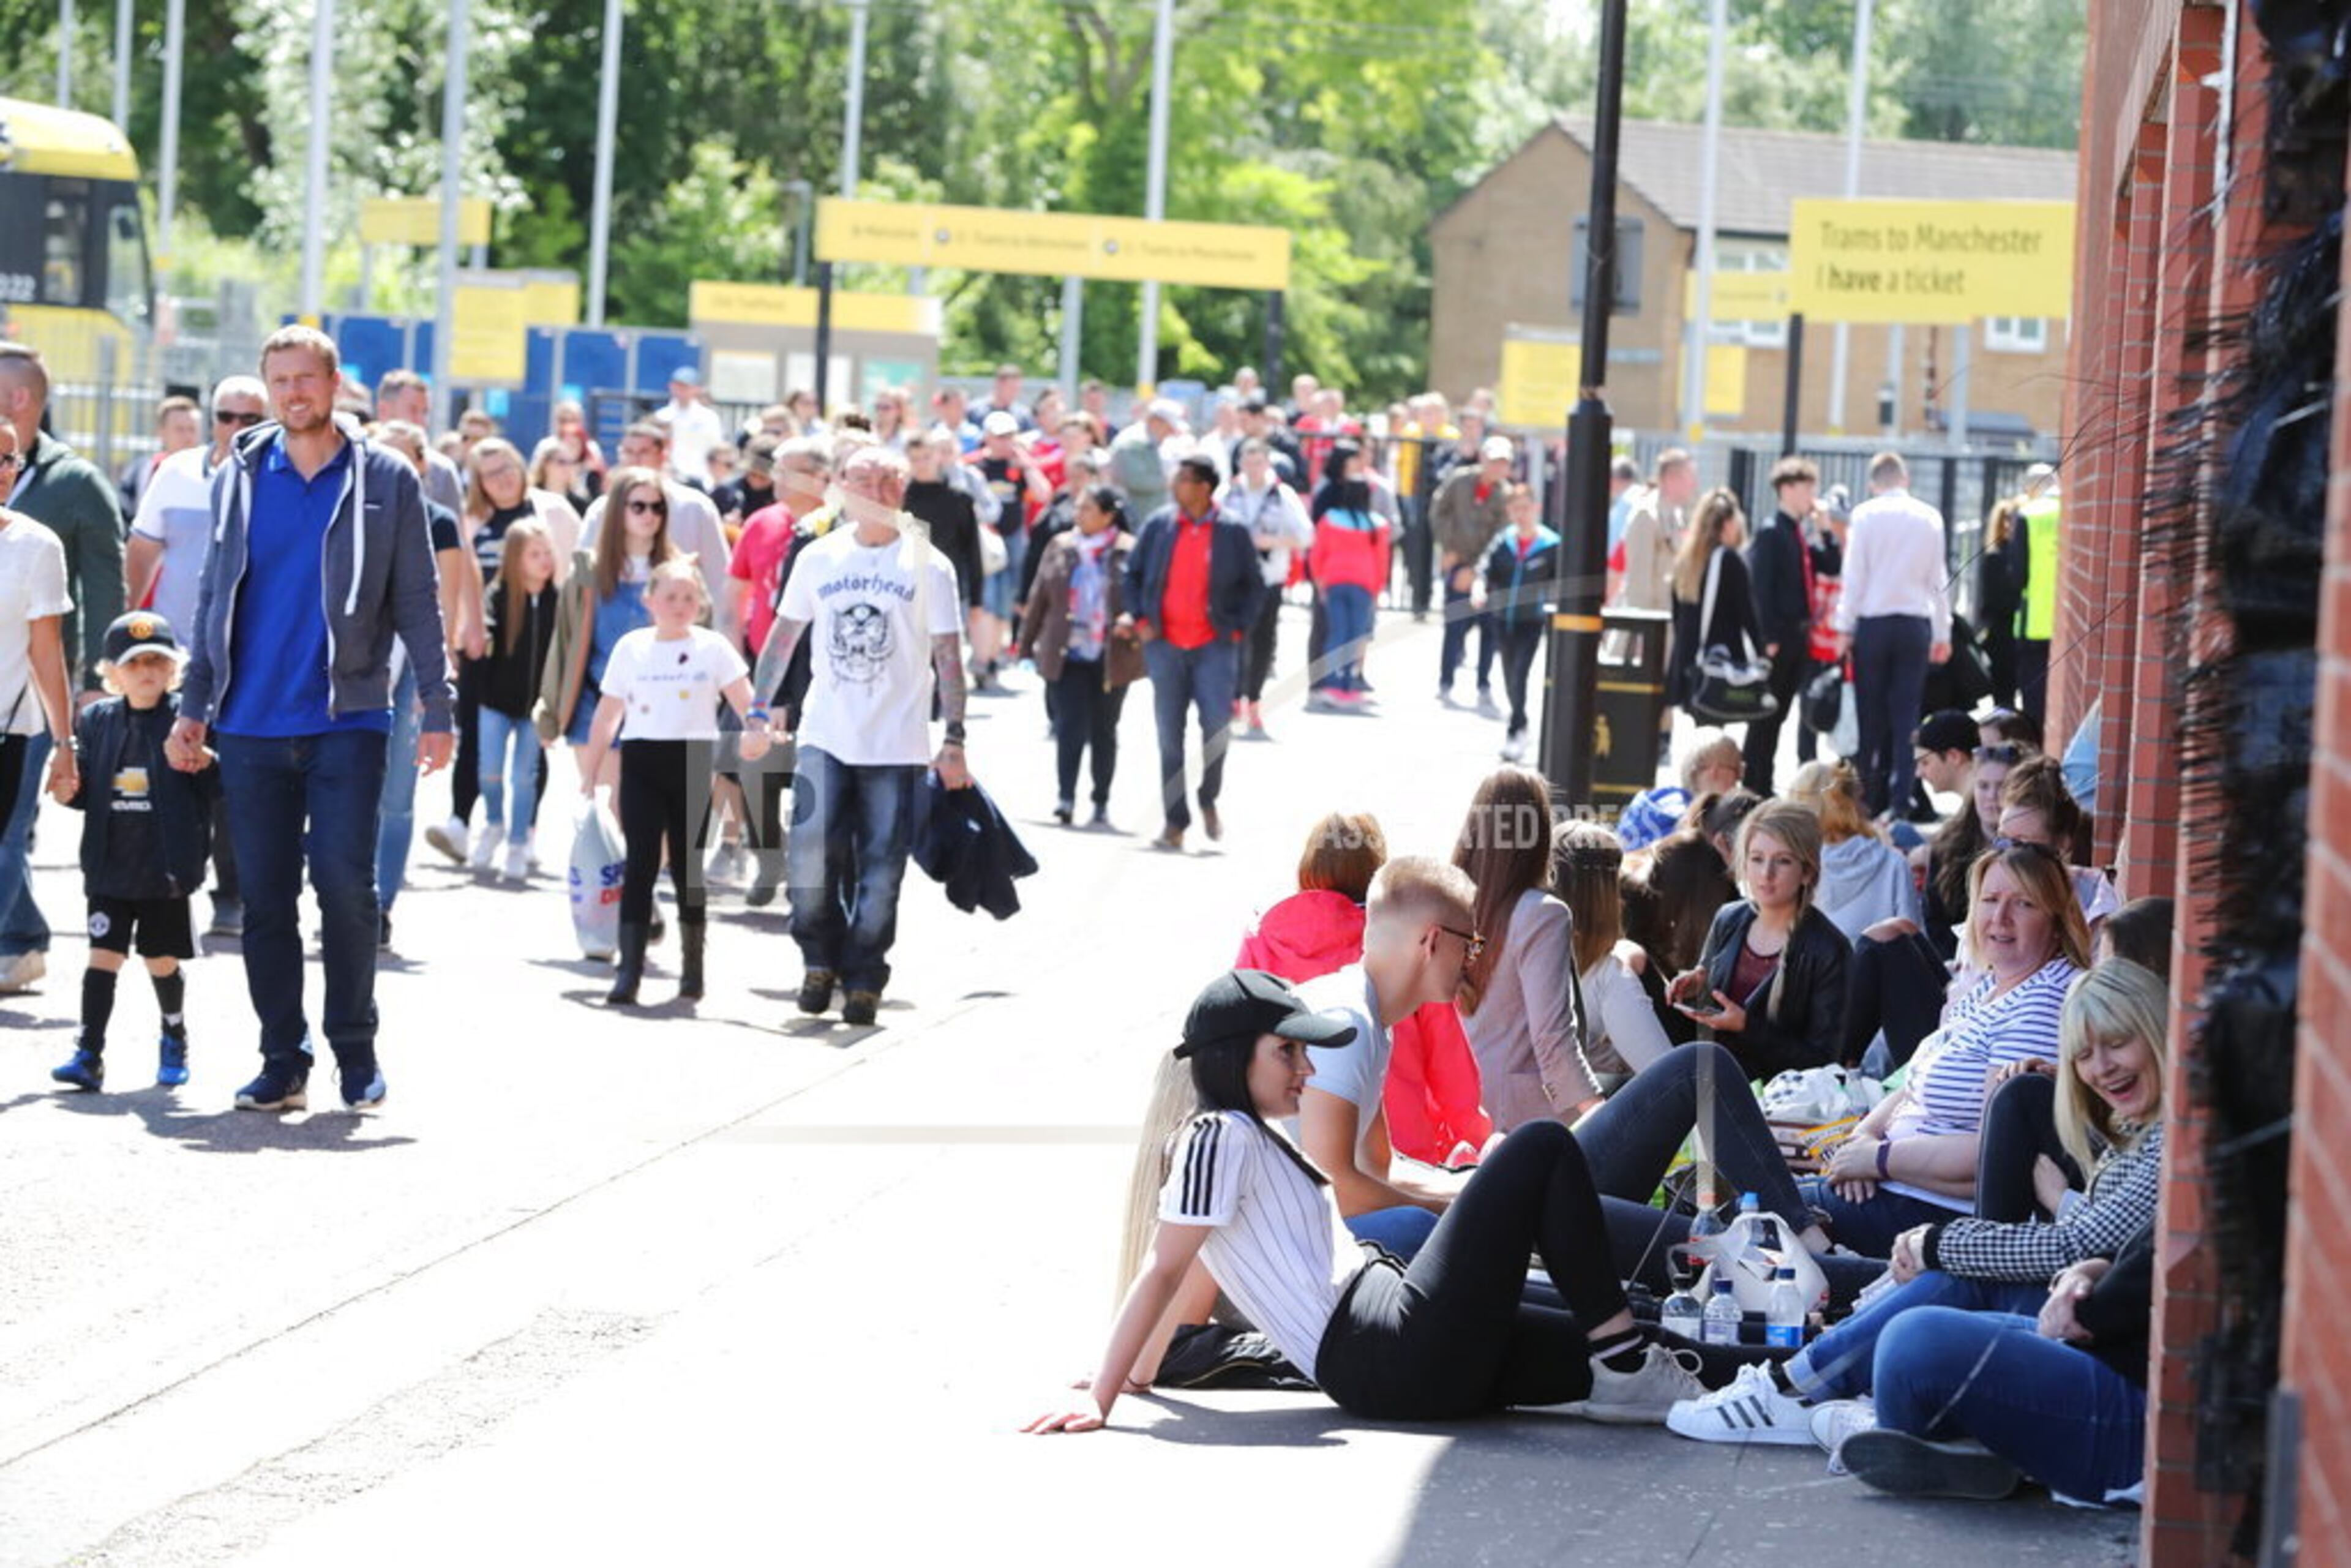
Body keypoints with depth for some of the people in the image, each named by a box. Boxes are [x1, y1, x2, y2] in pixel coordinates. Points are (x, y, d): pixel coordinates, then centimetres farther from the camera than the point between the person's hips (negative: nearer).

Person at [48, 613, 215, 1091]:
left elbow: (217, 785, -6)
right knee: (103, 958, -3)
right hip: (110, 868, 2)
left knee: (163, 962, 10)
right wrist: (70, 792, -7)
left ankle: (174, 1042, 32)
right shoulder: (96, 721, 6)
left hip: (166, 871, -2)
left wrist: (202, 763, -26)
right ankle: (88, 1055, -4)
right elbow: (85, 780, 14)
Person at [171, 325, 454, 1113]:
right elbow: (217, 598, 15)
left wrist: (437, 709, -4)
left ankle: (356, 1050, 5)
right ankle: (282, 1062, 10)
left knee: (344, 884, -9)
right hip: (252, 724, 3)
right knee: (265, 898, 3)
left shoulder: (386, 479, 2)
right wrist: (193, 706, 9)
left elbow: (417, 600, 2)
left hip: (347, 721, -3)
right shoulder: (239, 479, 11)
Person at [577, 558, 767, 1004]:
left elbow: (742, 696, -6)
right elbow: (608, 714, 9)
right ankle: (629, 970, -11)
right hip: (642, 759, 0)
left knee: (687, 866, 6)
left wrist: (756, 726, -28)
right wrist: (590, 771, 6)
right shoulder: (631, 648, 7)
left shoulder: (713, 648, 3)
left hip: (692, 761, 0)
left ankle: (693, 967, 18)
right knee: (641, 864, -7)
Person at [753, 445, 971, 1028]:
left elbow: (948, 657, 1)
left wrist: (954, 740, -4)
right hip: (824, 737, 1)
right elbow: (783, 636, 14)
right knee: (809, 851, -12)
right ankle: (820, 959, 9)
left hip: (895, 744, -1)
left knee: (880, 870, 0)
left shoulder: (926, 566, 0)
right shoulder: (818, 559, 7)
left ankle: (863, 980, 12)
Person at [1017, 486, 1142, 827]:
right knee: (1070, 727, -9)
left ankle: (1101, 804, 18)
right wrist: (1028, 642, 14)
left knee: (1104, 731, 9)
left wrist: (1133, 621, -23)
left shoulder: (1130, 552, -2)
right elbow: (1039, 597, 13)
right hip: (1067, 655, 1)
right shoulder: (1060, 548, 8)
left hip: (1112, 657, -1)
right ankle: (1066, 797, -13)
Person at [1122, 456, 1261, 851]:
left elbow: (1254, 585, 8)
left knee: (1217, 723, -15)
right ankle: (1175, 822, 10)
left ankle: (1209, 800, 10)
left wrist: (1239, 627, -2)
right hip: (1165, 645, 2)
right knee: (1170, 735, 3)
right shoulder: (1159, 525, 5)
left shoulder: (1233, 533, -1)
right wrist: (1140, 619, 3)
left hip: (1214, 645, -2)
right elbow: (1133, 575, 14)